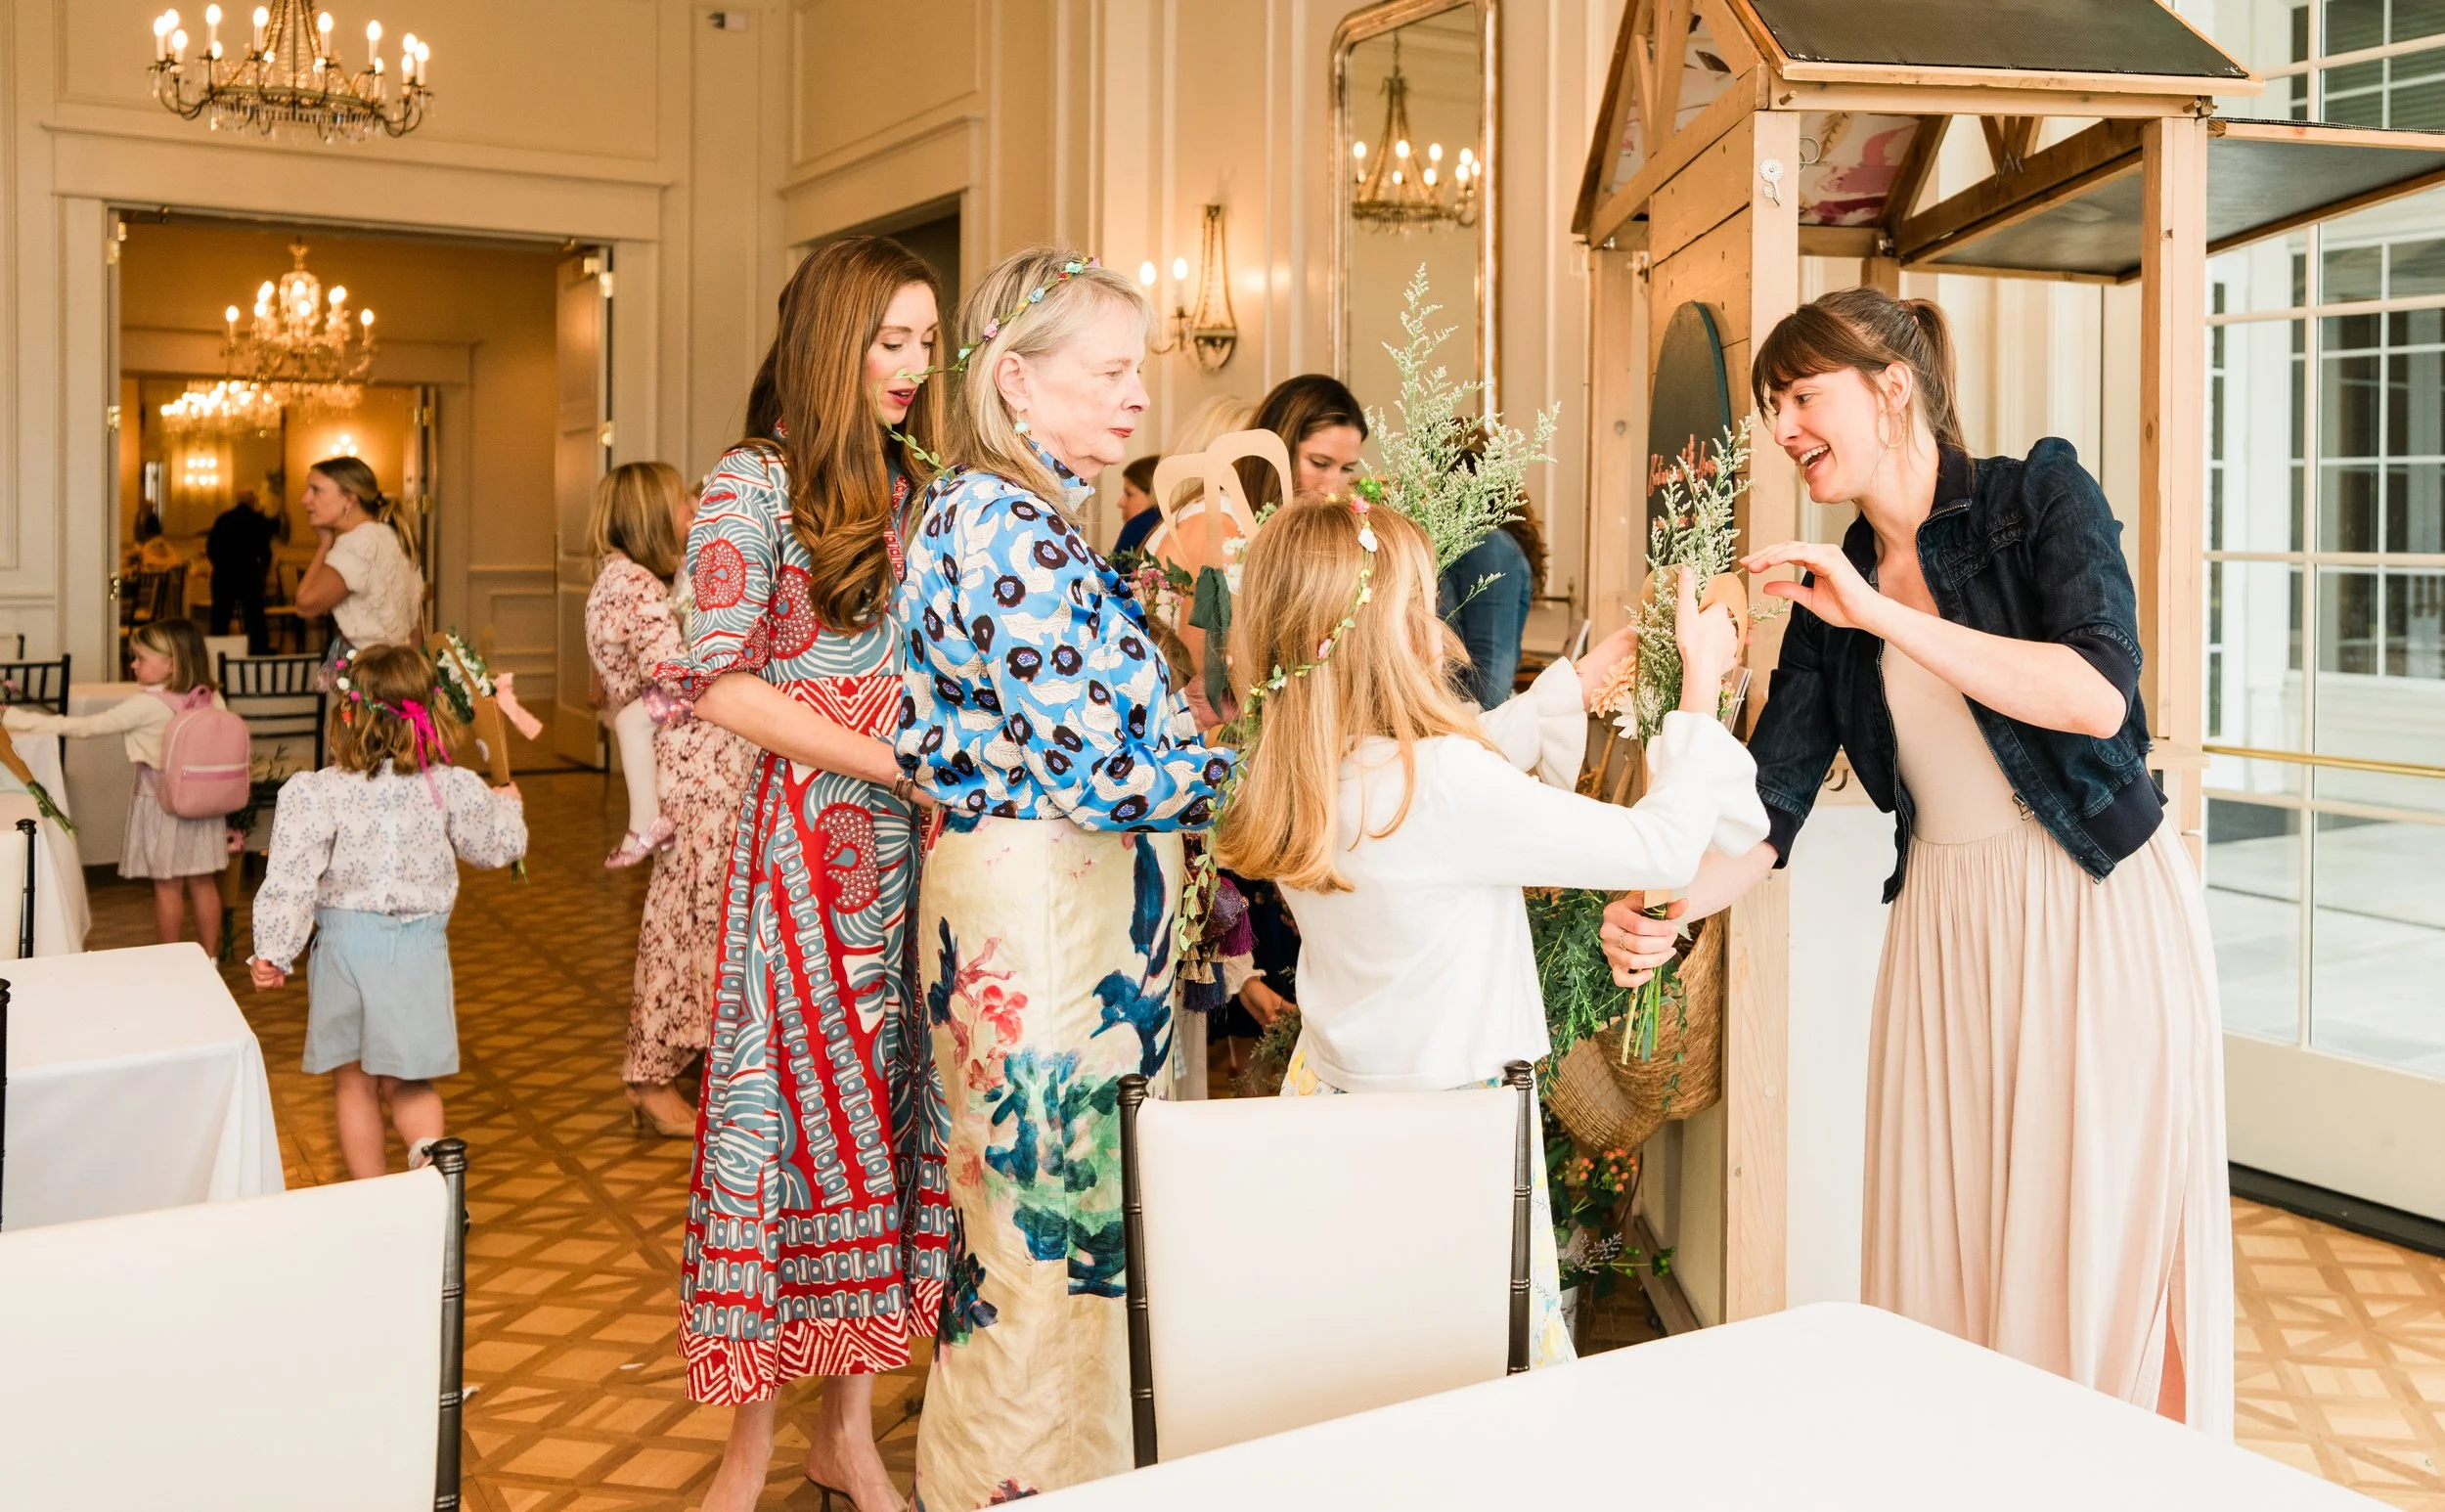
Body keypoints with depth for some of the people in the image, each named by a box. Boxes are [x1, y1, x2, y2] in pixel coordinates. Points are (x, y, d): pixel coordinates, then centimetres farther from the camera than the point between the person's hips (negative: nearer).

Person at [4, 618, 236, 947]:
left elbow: (87, 726, -14)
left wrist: (17, 718, -7)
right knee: (204, 883, 12)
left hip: (162, 806, -5)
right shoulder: (211, 698, -4)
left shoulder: (147, 705, -18)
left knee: (167, 887, 6)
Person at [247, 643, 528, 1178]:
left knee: (354, 1085, 15)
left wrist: (273, 951, -5)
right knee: (410, 1083, 14)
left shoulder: (316, 794, -11)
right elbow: (499, 843, 9)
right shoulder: (450, 788, -6)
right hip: (419, 949, 1)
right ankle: (429, 1153, -15)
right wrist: (507, 803, 30)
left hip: (346, 948, -1)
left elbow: (293, 878, -13)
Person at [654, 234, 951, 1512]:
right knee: (794, 1102, 1)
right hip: (807, 837, -5)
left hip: (920, 837, 5)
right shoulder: (753, 483, -4)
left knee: (897, 1102, 8)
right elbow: (719, 682, -12)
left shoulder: (918, 486, 14)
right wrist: (896, 761, -15)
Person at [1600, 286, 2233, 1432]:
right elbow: (1768, 811, -1)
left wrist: (1885, 615, -25)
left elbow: (2100, 695, -21)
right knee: (1940, 1256, 7)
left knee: (2108, 1257, 2)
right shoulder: (1828, 593, 6)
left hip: (2102, 909, -4)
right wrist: (1664, 907, -19)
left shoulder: (2040, 495, -6)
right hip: (1944, 935, 4)